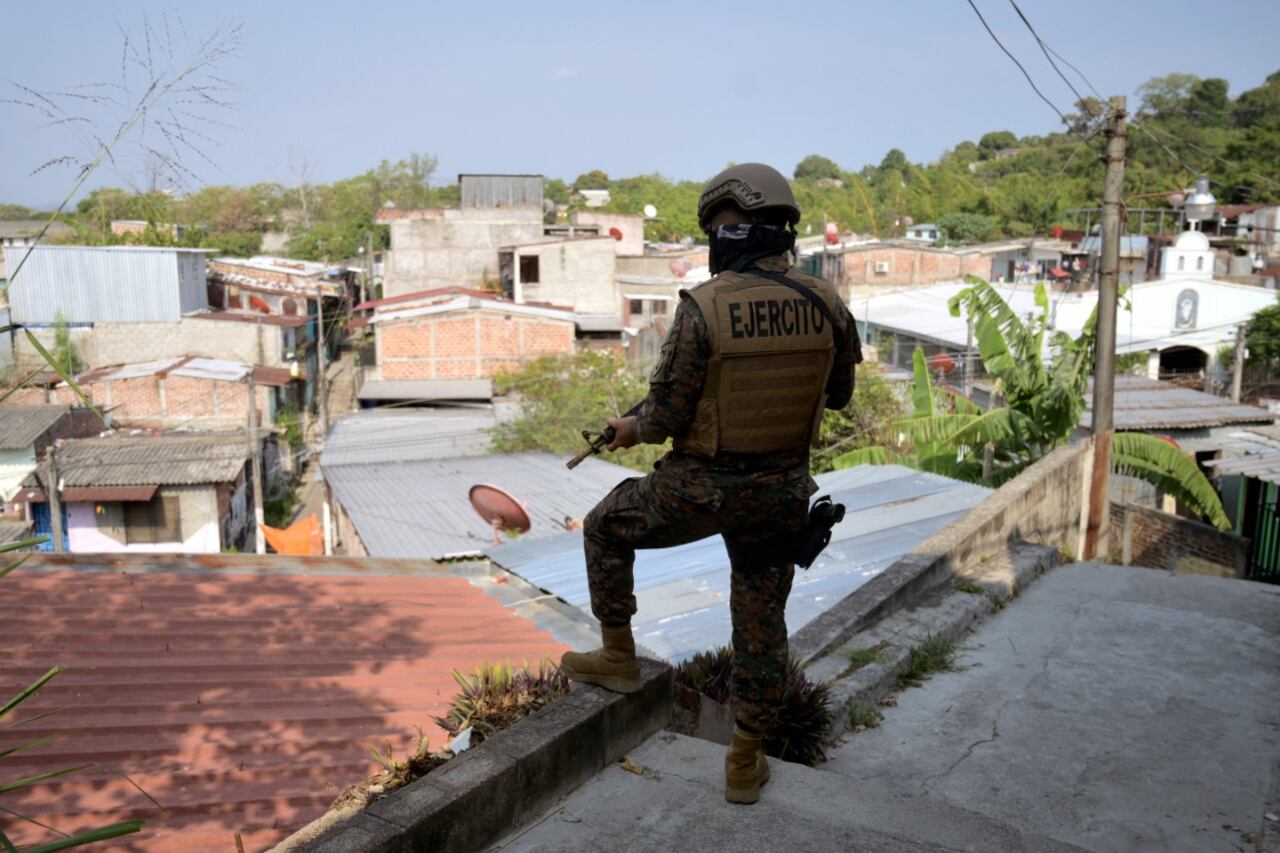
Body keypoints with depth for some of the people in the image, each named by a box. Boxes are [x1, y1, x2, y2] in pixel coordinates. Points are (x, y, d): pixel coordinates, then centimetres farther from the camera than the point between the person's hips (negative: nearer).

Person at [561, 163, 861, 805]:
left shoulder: (702, 308, -19)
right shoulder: (826, 304, -5)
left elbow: (666, 416, -16)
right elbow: (838, 395, 10)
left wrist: (630, 429, 6)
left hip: (700, 488, -4)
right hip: (781, 490, 4)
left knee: (606, 529, 23)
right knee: (762, 622, 18)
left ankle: (618, 657, 32)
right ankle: (745, 763, 29)